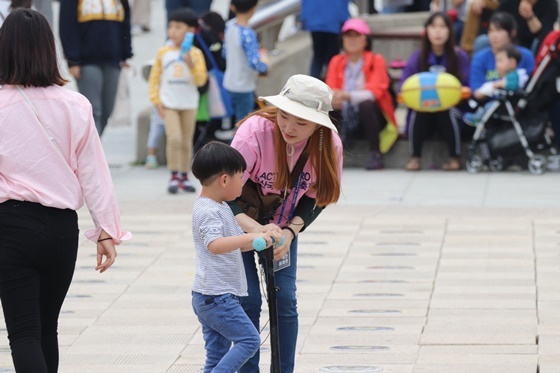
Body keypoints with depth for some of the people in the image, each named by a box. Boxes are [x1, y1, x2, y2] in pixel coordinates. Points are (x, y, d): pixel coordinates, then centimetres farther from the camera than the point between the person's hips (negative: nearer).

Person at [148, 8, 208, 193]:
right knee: (174, 138, -15)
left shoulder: (195, 54, 0)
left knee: (186, 142, 6)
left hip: (189, 104, 1)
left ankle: (184, 176, 16)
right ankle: (174, 176, -7)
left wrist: (192, 65, -22)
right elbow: (154, 78, 6)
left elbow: (201, 80, -6)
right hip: (169, 103, -1)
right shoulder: (163, 53, 2)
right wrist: (156, 100, -2)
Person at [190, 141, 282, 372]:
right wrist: (250, 237, -41)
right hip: (216, 297, -10)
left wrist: (262, 237, 15)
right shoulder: (208, 212, -17)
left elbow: (236, 245, 27)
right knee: (249, 340, -9)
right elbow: (215, 245, -35)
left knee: (218, 353, 11)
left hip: (210, 298, 10)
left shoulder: (220, 208, 16)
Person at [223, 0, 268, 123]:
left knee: (240, 121, 21)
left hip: (230, 82, 8)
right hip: (244, 86, -8)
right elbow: (254, 63, -31)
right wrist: (265, 67, -9)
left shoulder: (229, 26, -2)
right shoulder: (247, 34, -25)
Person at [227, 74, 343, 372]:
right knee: (249, 300, -7)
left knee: (285, 299, 0)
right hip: (240, 222, -3)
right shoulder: (255, 131, -34)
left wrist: (290, 232, -24)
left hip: (283, 223, 3)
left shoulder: (329, 144, -22)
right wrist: (257, 230, -47)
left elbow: (316, 199, -9)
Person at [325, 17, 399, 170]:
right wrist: (332, 99, -32)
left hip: (371, 114, -3)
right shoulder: (336, 62, 5)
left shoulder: (376, 60, -6)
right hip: (345, 117, 3)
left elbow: (374, 91, -20)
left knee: (366, 105, -36)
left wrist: (348, 96, -38)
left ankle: (375, 154, -25)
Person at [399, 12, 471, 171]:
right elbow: (403, 85, -6)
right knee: (417, 110, -31)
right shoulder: (418, 56, 0)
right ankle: (415, 157, -18)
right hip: (424, 115, 1)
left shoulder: (459, 56, -3)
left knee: (449, 110, -33)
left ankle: (454, 158, -18)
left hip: (451, 106, -1)